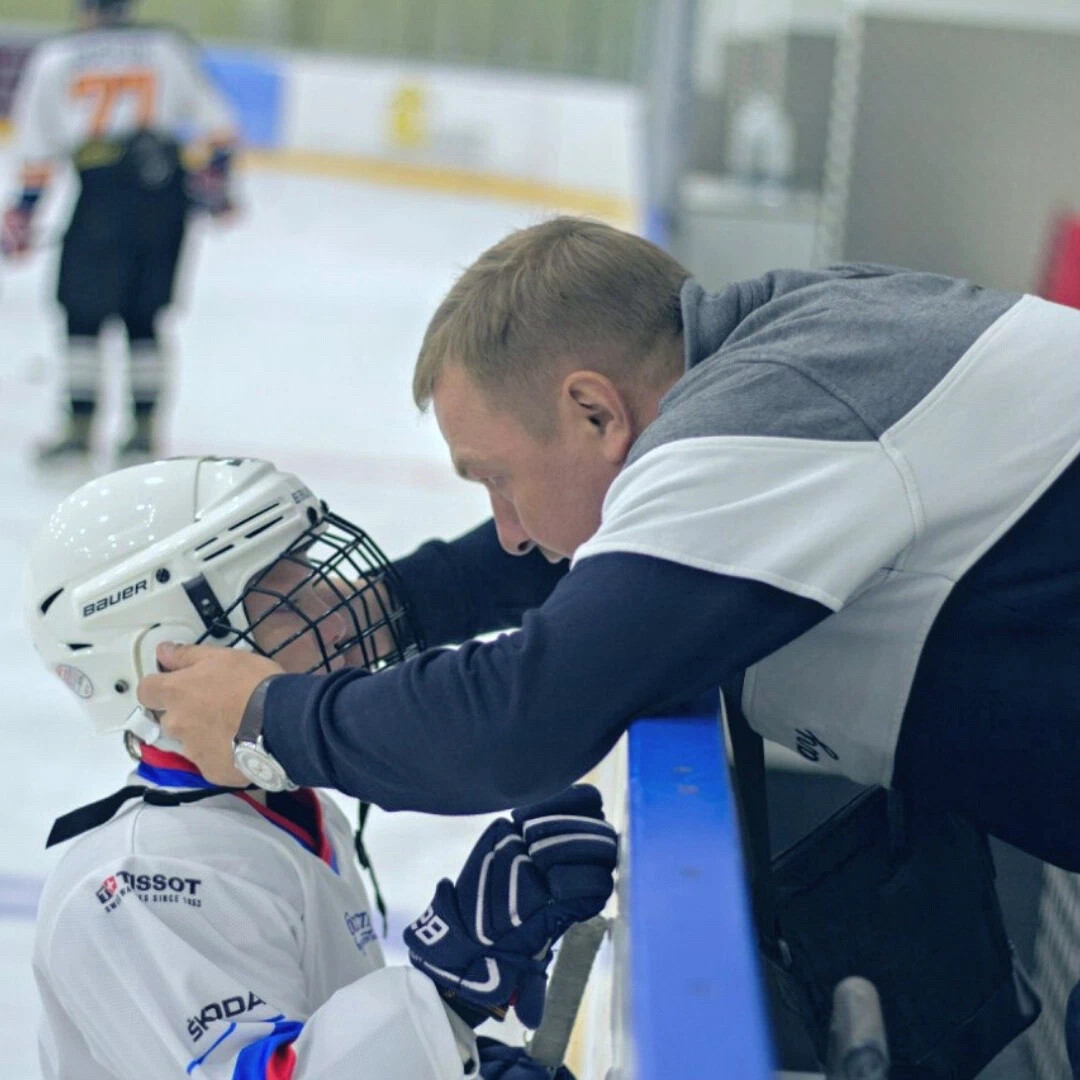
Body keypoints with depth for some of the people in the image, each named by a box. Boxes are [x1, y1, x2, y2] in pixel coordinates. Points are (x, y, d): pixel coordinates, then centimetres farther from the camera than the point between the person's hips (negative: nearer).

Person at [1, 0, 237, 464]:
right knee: (143, 316, 11)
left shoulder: (53, 56, 10)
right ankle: (144, 429, 10)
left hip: (102, 186, -2)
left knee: (83, 310, 8)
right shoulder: (168, 47, 13)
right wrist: (214, 176, 23)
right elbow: (215, 122, 10)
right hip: (164, 186, 2)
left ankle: (79, 426, 4)